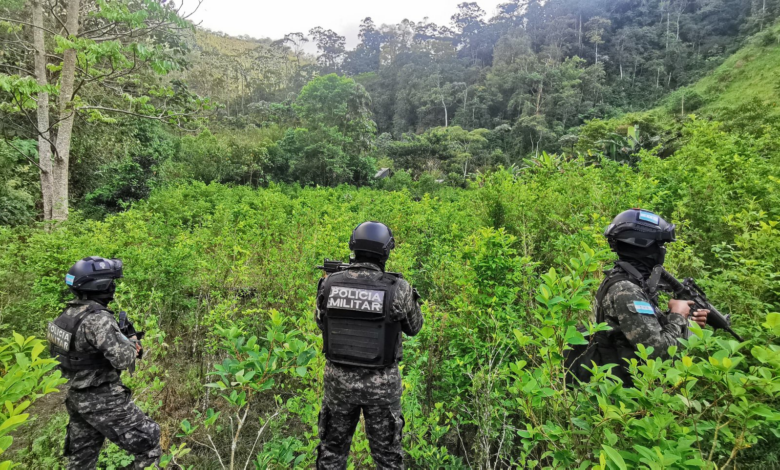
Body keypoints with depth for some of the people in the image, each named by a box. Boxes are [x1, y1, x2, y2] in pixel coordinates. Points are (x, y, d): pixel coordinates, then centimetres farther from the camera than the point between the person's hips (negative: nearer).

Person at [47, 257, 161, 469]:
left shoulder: (70, 312, 2)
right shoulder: (98, 318, -26)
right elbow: (123, 359, -28)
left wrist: (124, 341, 7)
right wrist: (132, 343, -7)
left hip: (77, 397, 9)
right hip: (103, 400, -9)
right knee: (148, 440, 4)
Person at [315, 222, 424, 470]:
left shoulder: (329, 283, -10)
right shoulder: (397, 288, -17)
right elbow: (414, 327, 0)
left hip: (338, 379, 2)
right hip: (381, 384, -2)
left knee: (332, 448, 23)